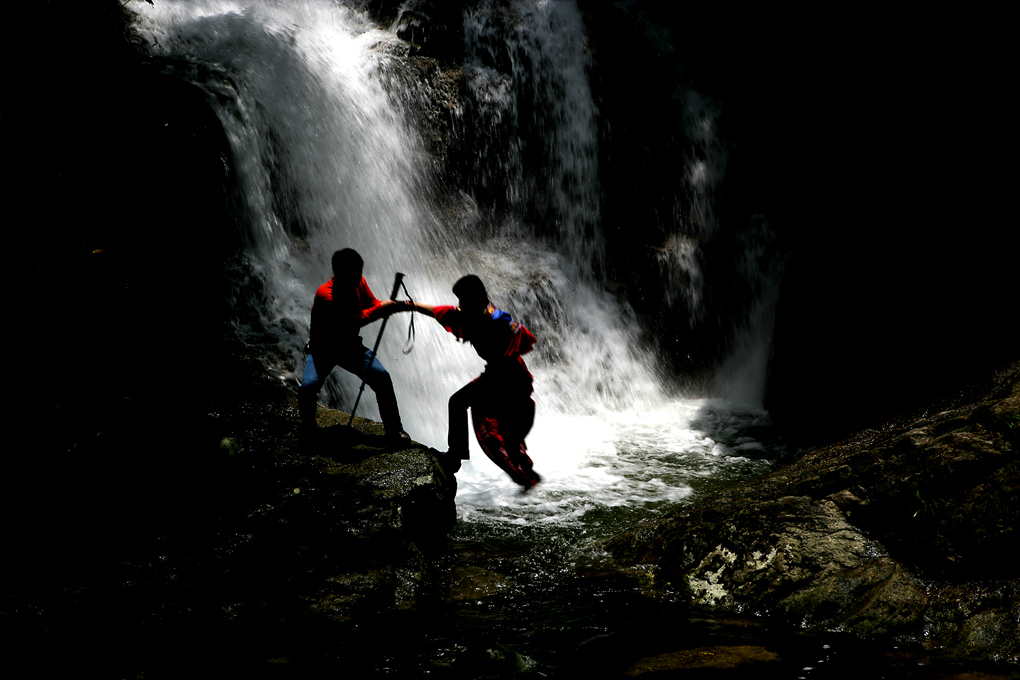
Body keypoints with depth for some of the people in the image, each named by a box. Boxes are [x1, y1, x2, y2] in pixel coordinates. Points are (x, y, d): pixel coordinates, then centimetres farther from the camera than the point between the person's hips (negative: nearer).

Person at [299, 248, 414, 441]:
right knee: (308, 386, -28)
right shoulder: (325, 295, -29)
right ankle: (308, 430, 1)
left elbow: (373, 305, 4)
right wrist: (380, 308, -31)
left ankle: (394, 429, 3)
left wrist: (397, 306, -15)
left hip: (350, 346, 5)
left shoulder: (359, 283, -7)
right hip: (322, 348, -5)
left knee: (382, 378, -13)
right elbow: (352, 321, -34)